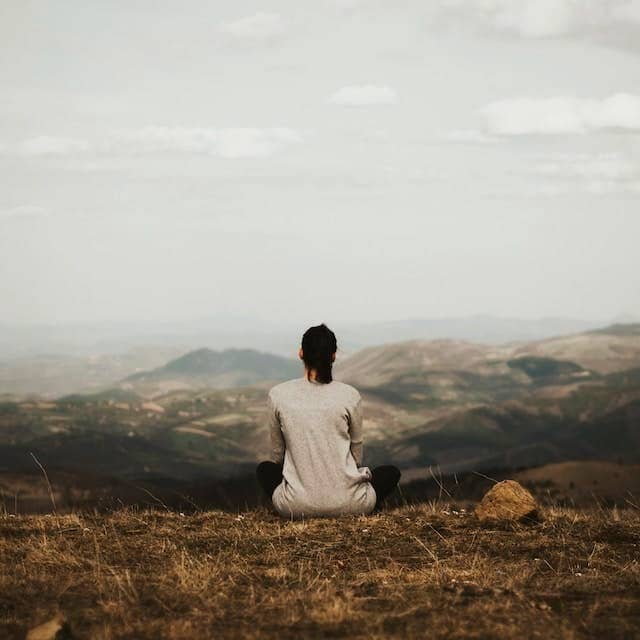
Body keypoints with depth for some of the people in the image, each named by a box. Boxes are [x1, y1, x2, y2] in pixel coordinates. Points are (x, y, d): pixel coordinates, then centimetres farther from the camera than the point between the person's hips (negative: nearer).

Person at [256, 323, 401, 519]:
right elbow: (356, 452, 9)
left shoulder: (278, 395, -3)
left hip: (297, 505, 0)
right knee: (391, 472, 31)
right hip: (347, 503, 0)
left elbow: (277, 454, 10)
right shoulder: (350, 396, -5)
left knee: (264, 469, 34)